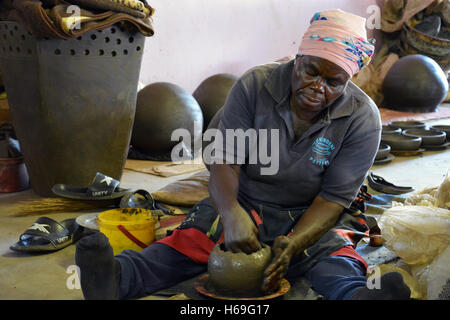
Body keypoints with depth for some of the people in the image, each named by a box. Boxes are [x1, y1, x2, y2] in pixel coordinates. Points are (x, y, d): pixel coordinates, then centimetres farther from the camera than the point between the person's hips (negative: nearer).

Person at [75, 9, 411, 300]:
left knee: (336, 255, -32)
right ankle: (117, 278, -48)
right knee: (190, 240, -25)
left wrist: (294, 243, -31)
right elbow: (226, 161, -14)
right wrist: (231, 212, -35)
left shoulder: (363, 118, -12)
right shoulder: (254, 85, -11)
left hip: (310, 217, 0)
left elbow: (333, 198, -13)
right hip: (243, 203, 1)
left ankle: (358, 298, -63)